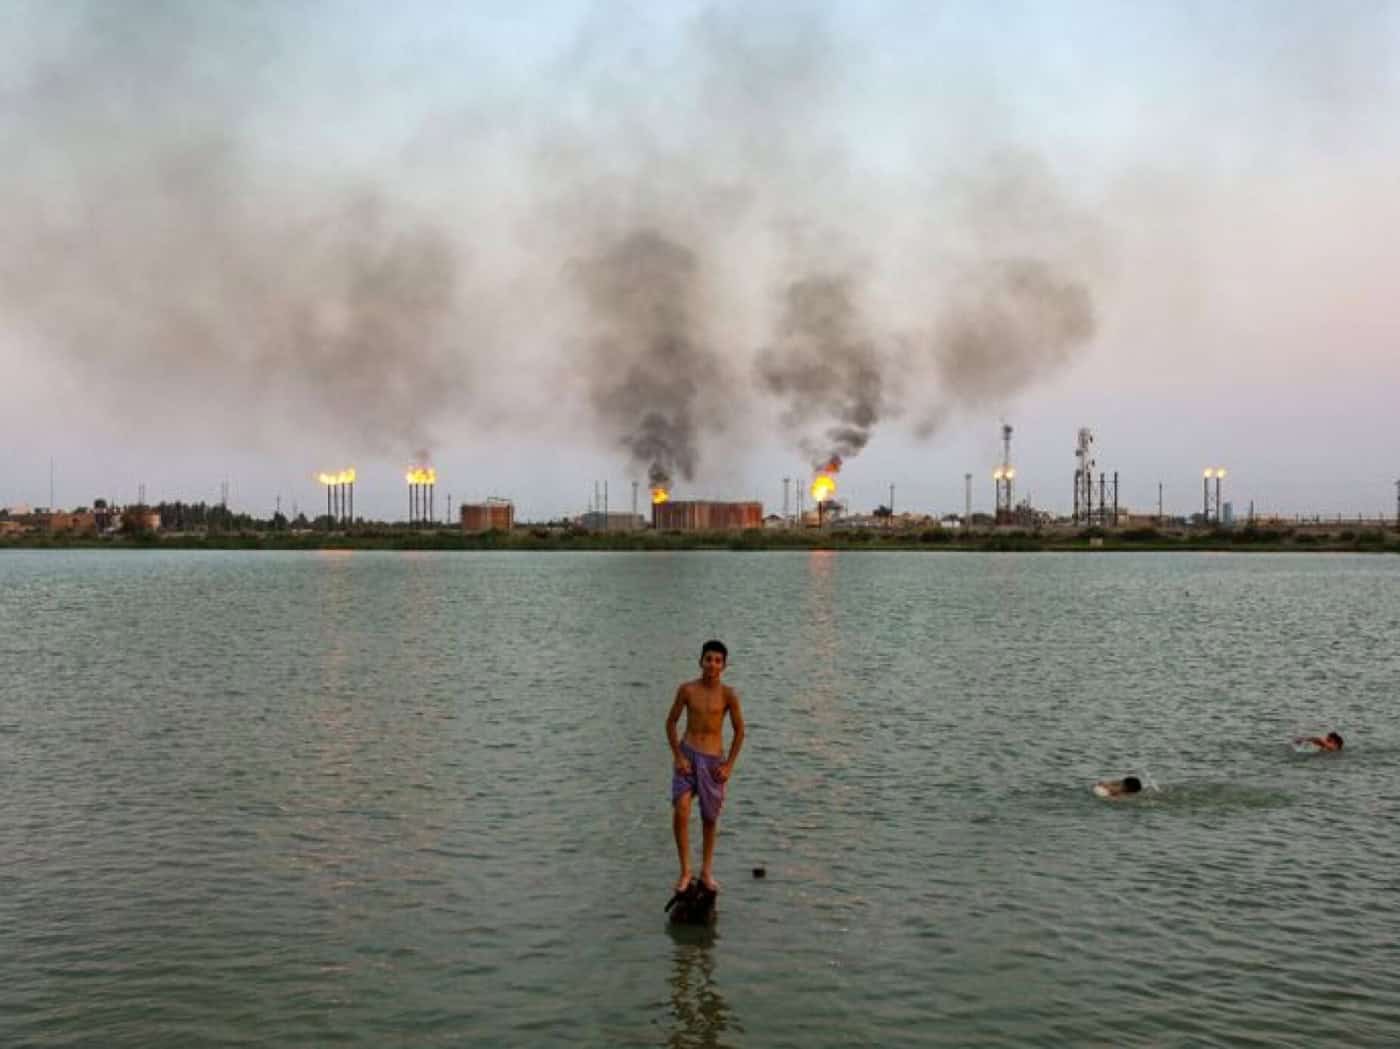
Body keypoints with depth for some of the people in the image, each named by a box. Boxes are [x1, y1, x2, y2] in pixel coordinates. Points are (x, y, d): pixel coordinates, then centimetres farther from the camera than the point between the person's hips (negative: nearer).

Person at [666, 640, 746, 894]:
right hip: (687, 755, 0)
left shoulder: (728, 695, -6)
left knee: (710, 818, 10)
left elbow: (739, 731, 2)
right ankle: (685, 870, -6)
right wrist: (678, 757, -6)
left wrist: (729, 765, -4)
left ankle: (706, 872, 28)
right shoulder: (687, 689, -4)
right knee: (680, 811, -18)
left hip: (713, 760, 0)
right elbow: (671, 722, 3)